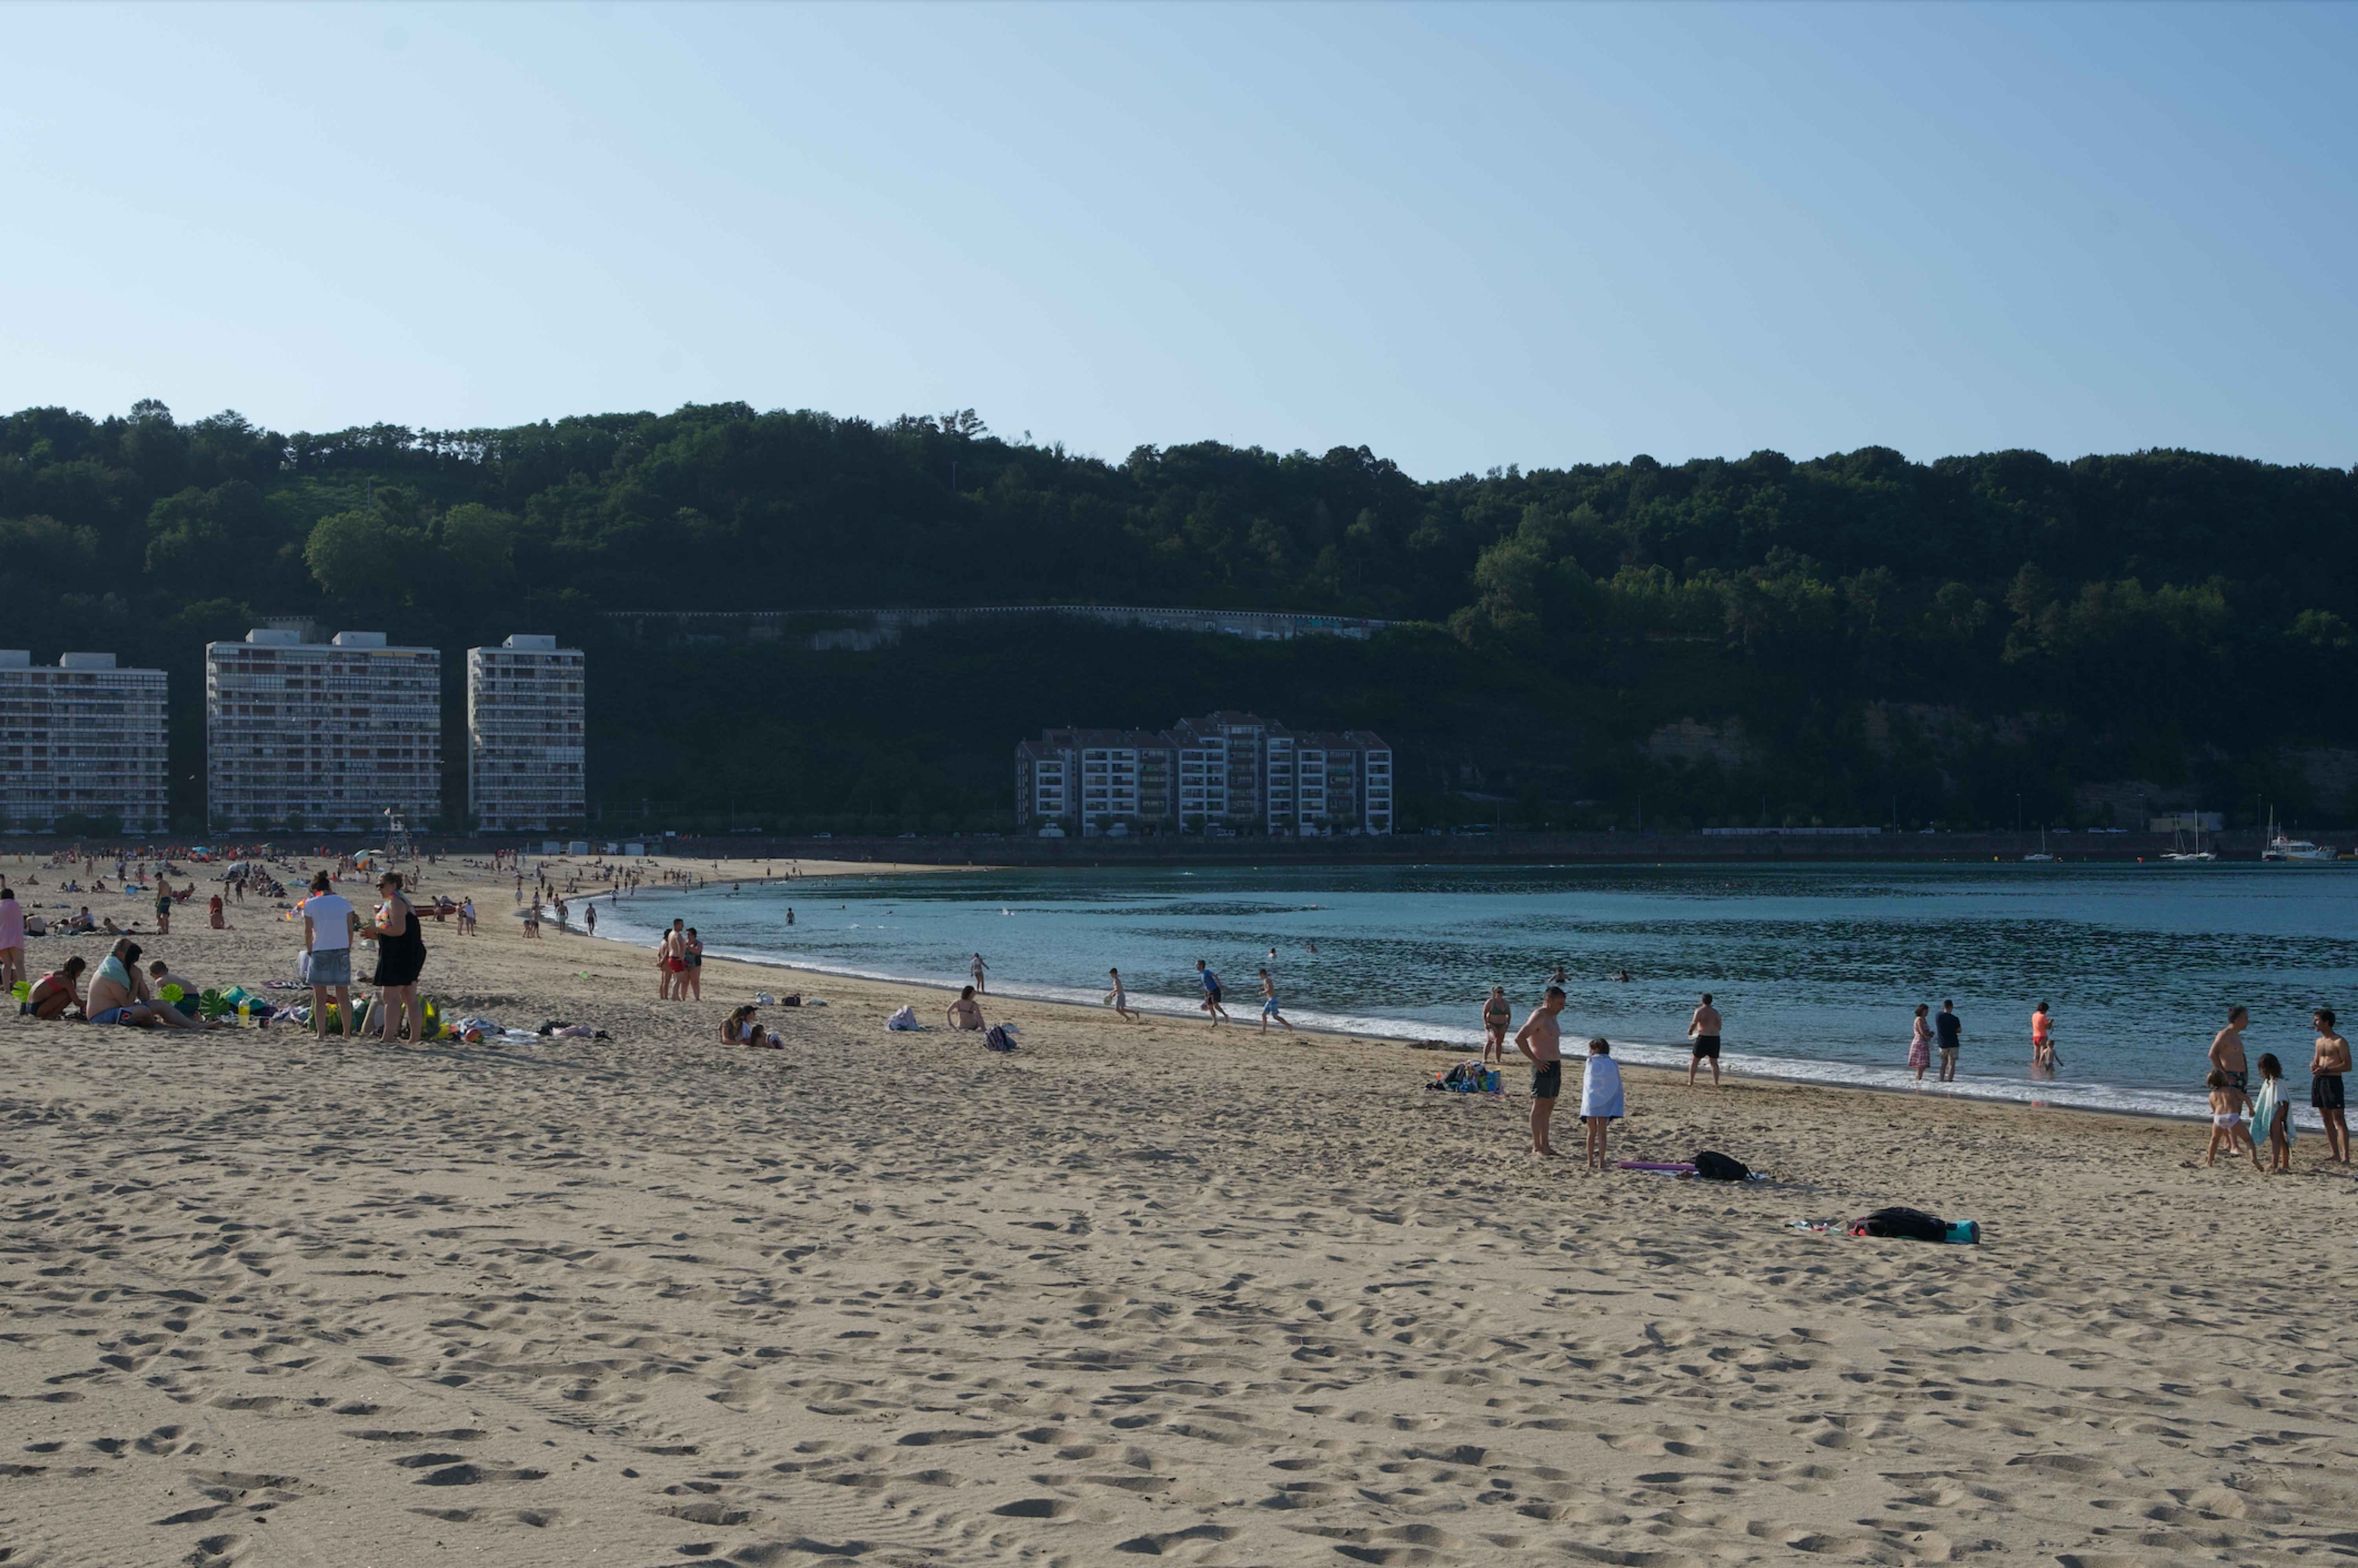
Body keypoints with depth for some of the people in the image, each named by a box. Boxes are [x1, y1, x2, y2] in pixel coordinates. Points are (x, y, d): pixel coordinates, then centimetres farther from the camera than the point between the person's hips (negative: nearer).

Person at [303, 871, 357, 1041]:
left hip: (321, 952, -3)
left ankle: (321, 1034, -1)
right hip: (342, 951, 3)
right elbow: (350, 929, 5)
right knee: (343, 995, 9)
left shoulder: (310, 904, -3)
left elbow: (308, 932, -2)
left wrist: (309, 951, 10)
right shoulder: (344, 902, 4)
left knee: (320, 997, 2)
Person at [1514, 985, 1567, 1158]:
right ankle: (1537, 1147, -3)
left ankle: (1545, 1145, 19)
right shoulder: (1538, 1017, -14)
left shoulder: (1552, 1017, 16)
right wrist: (1535, 1060, -21)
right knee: (1539, 1106, -6)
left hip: (1555, 1066, 9)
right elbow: (1520, 1038, -24)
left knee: (1549, 1107, 13)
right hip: (1542, 1067, -9)